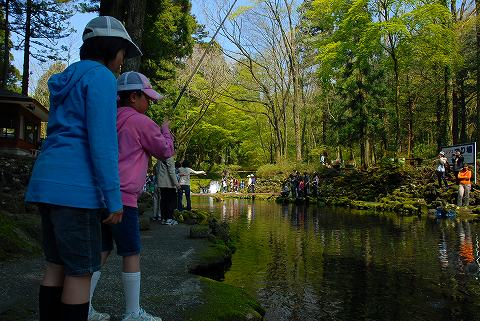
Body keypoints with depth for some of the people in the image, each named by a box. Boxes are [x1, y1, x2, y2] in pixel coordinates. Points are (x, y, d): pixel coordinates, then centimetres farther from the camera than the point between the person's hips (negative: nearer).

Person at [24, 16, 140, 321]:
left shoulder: (67, 79, 21)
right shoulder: (101, 77, -7)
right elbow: (102, 139, -16)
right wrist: (114, 196, -14)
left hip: (48, 182, 9)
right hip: (74, 186, -9)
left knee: (58, 265, 14)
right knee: (82, 271, 1)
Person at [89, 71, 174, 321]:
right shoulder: (140, 121, -7)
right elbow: (165, 151, 1)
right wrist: (165, 130, 18)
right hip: (123, 196, -8)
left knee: (102, 251, 12)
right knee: (131, 254, 1)